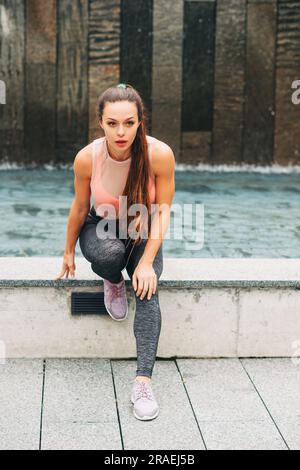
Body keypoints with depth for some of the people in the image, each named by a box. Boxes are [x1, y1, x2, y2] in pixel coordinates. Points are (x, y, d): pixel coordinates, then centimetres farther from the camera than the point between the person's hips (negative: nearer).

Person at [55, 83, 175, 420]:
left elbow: (163, 210, -16)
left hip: (144, 234, 0)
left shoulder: (160, 154, -25)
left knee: (147, 291, -27)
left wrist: (147, 262, -24)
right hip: (102, 228, 0)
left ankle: (143, 381, -29)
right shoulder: (87, 158, -23)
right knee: (109, 253, -37)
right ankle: (112, 283, 1)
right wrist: (69, 253, 5)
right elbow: (80, 208, -7)